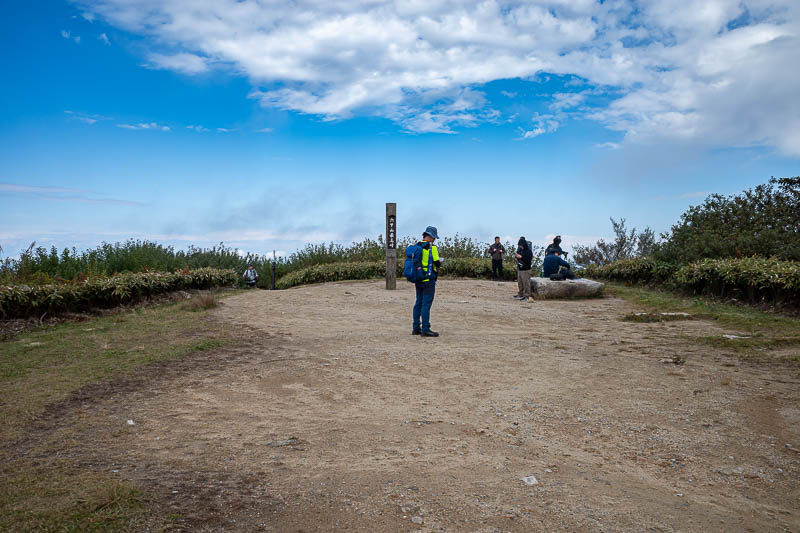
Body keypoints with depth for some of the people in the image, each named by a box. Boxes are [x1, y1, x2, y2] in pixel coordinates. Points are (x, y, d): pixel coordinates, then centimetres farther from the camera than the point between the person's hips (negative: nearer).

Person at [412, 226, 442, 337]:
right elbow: (437, 263, -13)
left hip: (418, 280, 8)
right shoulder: (432, 247, -12)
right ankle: (425, 329, -4)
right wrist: (439, 263, 9)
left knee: (418, 303, 14)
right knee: (426, 304, -6)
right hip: (428, 280, -7)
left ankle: (416, 328, 17)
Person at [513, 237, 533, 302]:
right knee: (520, 283, 13)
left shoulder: (529, 251, -12)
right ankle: (520, 294, 23)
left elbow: (529, 260, -20)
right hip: (519, 269, 8)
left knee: (526, 283, -4)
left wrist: (521, 257, -25)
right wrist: (516, 255, 0)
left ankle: (526, 296, 1)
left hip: (526, 270, -7)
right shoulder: (520, 250, 10)